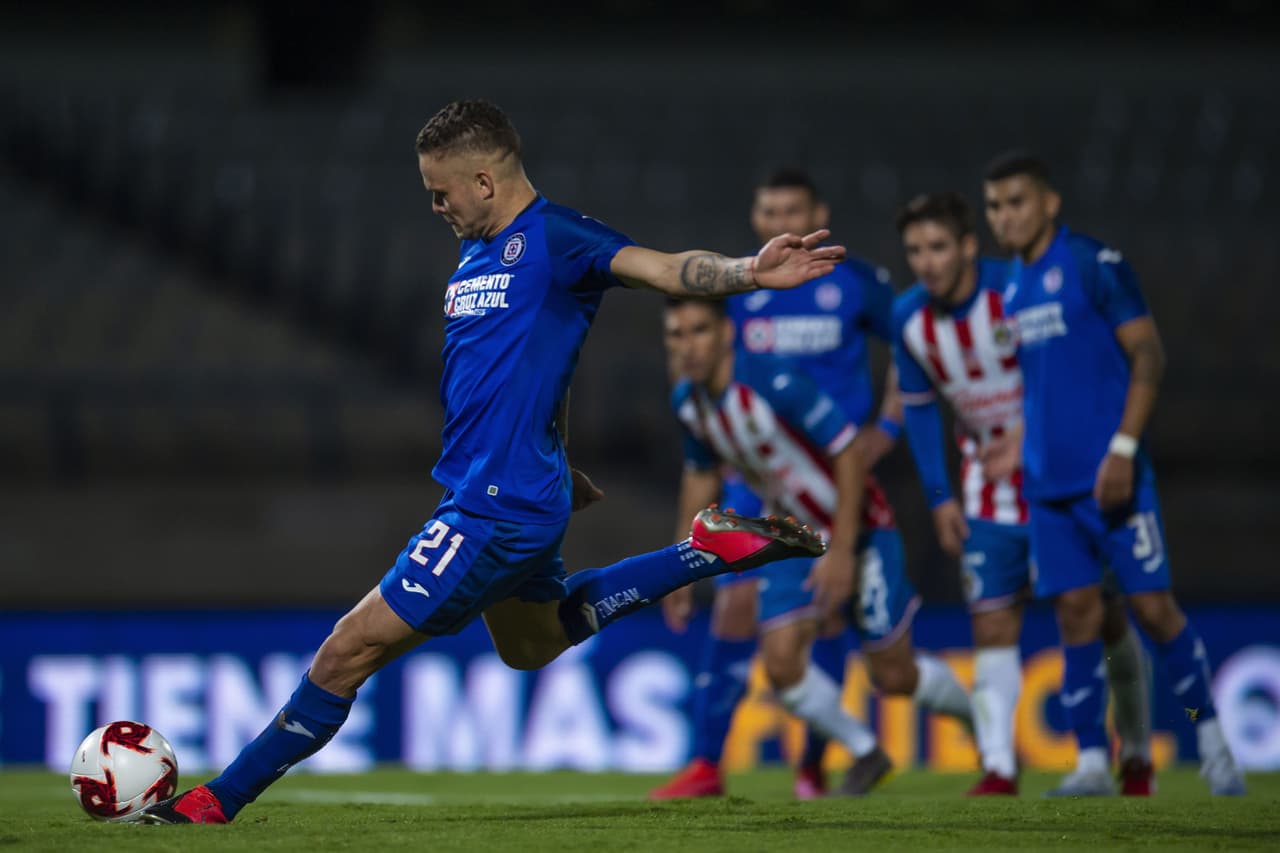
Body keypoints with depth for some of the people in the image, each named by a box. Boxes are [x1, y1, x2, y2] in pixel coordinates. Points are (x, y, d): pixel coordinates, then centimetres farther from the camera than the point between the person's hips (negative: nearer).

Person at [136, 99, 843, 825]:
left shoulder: (554, 238, -14)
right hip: (515, 504, 11)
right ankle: (710, 547, 30)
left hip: (498, 512, -11)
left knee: (351, 650, -6)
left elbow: (662, 269, -26)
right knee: (534, 643, 34)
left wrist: (750, 272, -44)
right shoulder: (476, 254, 14)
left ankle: (220, 802, 6)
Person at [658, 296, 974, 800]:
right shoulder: (688, 402, -5)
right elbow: (701, 474, 14)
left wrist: (843, 551, -25)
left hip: (857, 531, -6)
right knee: (781, 664, -11)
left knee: (894, 677, 0)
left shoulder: (776, 384, -28)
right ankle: (866, 755, 13)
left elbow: (848, 455, -24)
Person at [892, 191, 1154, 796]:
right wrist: (938, 497, 1)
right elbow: (919, 408, 7)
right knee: (993, 627, -8)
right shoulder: (908, 318, -5)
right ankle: (998, 767, -9)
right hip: (990, 489, 3)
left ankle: (1136, 753, 23)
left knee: (1104, 619, 5)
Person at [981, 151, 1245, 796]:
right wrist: (1027, 441, 13)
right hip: (1049, 480, 6)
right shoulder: (1012, 286, 14)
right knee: (1075, 612, 2)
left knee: (1151, 606, -5)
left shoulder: (1093, 266, -7)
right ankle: (1091, 761, 3)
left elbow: (1147, 355, -10)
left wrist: (1124, 447, -17)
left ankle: (1210, 739, 10)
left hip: (1111, 474, -6)